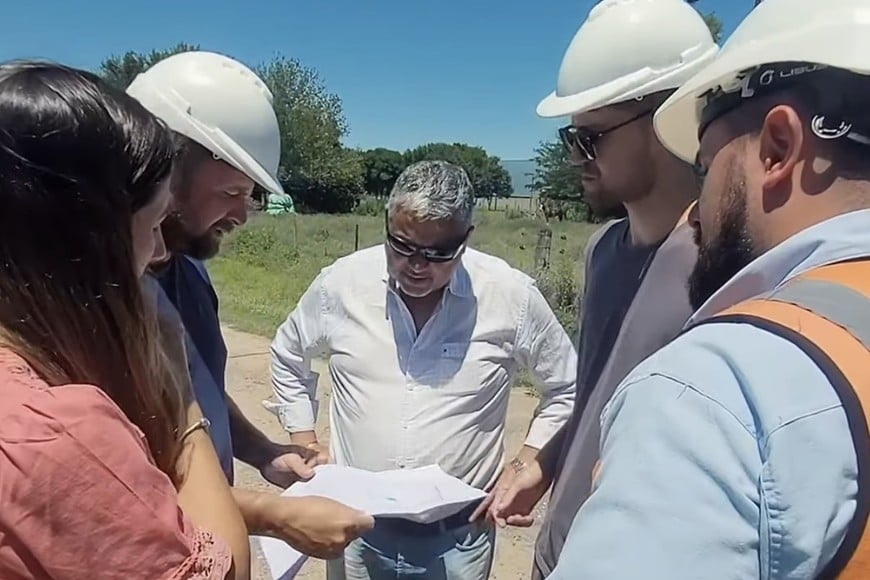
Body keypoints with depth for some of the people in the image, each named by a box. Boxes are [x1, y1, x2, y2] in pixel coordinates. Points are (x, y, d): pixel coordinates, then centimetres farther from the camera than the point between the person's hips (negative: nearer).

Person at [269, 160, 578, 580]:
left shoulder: (512, 296, -12)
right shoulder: (341, 282, -8)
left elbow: (568, 389, 2)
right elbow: (288, 358, 11)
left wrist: (524, 468, -6)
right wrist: (304, 442, 5)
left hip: (458, 537, -1)